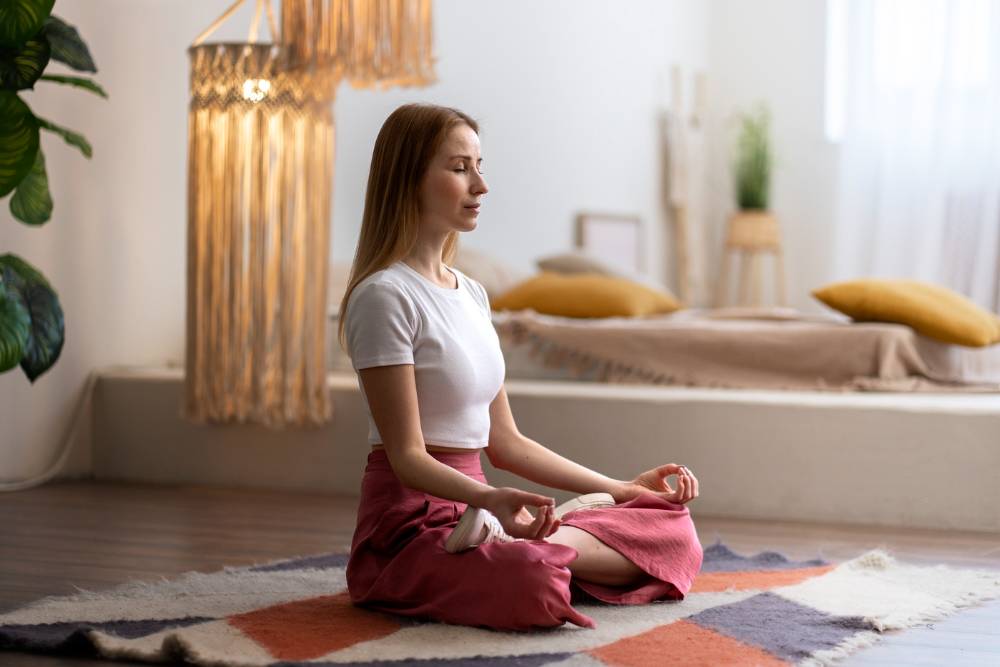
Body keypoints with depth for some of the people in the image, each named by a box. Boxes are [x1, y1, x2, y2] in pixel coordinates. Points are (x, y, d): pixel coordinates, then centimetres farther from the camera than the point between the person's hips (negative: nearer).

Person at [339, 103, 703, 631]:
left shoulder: (472, 294, 16)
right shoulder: (384, 296, -11)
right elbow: (408, 457, -15)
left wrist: (625, 488, 15)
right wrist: (491, 498, -33)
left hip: (469, 504, 9)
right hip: (411, 523, -9)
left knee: (674, 531, -4)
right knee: (534, 580, -40)